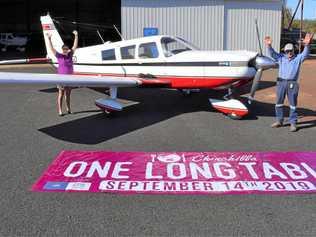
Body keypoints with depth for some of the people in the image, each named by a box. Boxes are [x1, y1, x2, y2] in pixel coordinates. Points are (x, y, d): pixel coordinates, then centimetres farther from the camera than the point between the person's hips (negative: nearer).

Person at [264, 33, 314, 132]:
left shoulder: (298, 58, 6)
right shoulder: (281, 57, 10)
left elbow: (305, 53, -11)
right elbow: (272, 53, -2)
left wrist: (307, 45, -31)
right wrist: (269, 45, -21)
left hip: (292, 83, -2)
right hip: (281, 82, 3)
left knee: (293, 104, 0)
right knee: (279, 103, 10)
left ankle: (293, 123, 6)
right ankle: (279, 121, 23)